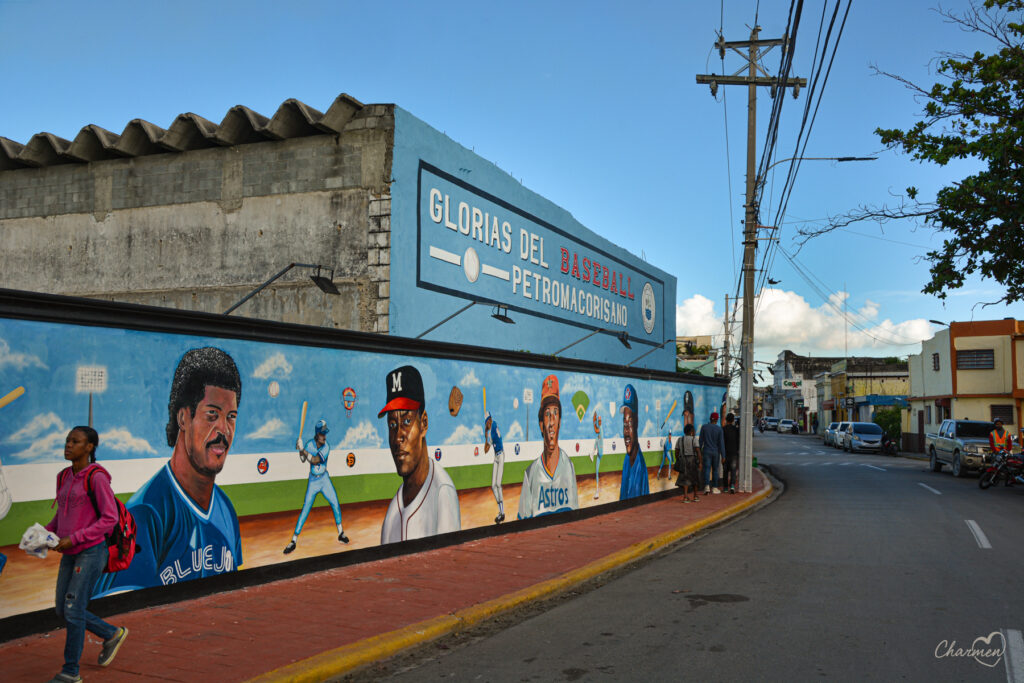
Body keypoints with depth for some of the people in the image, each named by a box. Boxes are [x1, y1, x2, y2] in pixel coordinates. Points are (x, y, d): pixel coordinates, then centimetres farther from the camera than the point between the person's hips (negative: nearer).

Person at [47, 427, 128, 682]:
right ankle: (113, 634, 29)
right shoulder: (65, 477, 10)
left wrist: (73, 538, -20)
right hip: (70, 554, 8)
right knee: (63, 611, 11)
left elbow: (110, 518, -16)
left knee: (73, 610, -7)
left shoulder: (96, 477, -14)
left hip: (92, 551, -8)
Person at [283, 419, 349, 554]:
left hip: (324, 479, 0)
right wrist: (300, 449, -34)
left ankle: (341, 533, 15)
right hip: (313, 481, 0)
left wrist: (302, 449, -32)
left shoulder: (326, 447, -14)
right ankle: (293, 540, -2)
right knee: (305, 509, -6)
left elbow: (315, 460, -26)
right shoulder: (310, 444, -8)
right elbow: (303, 459, -16)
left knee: (335, 504, -4)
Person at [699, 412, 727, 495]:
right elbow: (721, 443, -10)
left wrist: (700, 451, 11)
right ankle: (714, 488, 18)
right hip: (716, 452, 0)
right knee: (715, 469, 14)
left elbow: (701, 440, 0)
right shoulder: (719, 429, -8)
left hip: (706, 451, 0)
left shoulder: (704, 427, -5)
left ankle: (707, 486, -23)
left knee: (707, 469, -4)